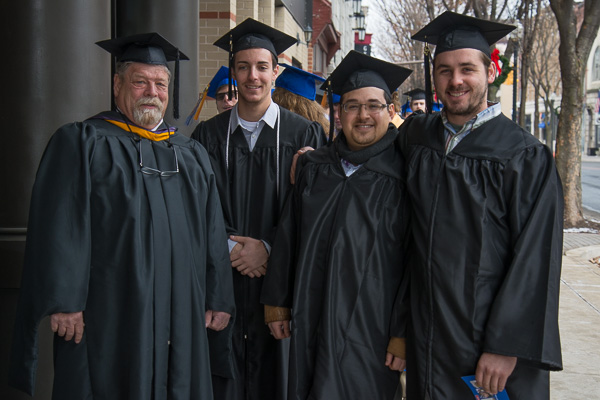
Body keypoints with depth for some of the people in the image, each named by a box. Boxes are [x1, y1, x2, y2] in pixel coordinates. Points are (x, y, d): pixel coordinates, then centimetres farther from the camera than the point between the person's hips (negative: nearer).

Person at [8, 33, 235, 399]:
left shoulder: (192, 155, 15)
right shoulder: (80, 143, 0)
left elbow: (213, 232, 14)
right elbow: (58, 228, -8)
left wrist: (219, 299, 9)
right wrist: (64, 303, -15)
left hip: (181, 321, 5)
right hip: (108, 319, -4)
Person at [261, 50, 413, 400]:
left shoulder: (404, 174, -7)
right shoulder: (314, 167, 7)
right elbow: (288, 237, 11)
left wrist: (404, 331, -10)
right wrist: (277, 301, 10)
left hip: (371, 330, -4)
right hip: (312, 323, 4)